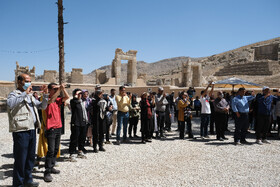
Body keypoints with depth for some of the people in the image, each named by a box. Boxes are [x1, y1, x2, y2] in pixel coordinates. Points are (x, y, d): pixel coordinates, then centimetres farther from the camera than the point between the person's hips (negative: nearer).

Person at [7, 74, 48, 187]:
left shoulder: (30, 96, 20)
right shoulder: (14, 94, -5)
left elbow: (42, 106, 21)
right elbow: (10, 104, -27)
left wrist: (45, 94, 7)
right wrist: (25, 93, -25)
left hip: (32, 130, 8)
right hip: (21, 131, -8)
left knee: (30, 157, 17)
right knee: (20, 159, 1)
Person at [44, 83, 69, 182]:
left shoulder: (58, 100, 11)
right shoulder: (47, 99, -8)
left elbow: (66, 97, 1)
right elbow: (51, 100, -29)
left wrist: (63, 88, -11)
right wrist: (59, 89, -29)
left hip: (58, 127, 7)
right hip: (50, 128, -7)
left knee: (56, 149, 13)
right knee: (51, 150, -9)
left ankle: (51, 167, 26)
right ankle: (47, 172, -3)